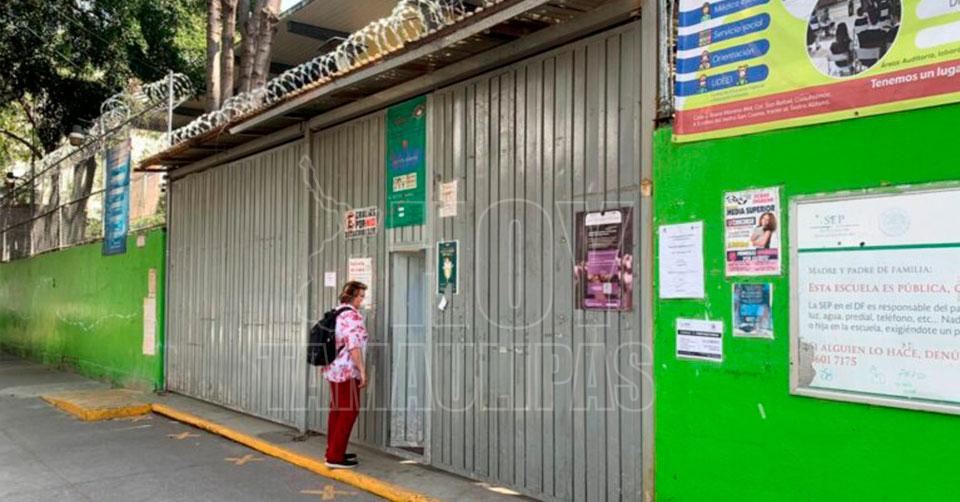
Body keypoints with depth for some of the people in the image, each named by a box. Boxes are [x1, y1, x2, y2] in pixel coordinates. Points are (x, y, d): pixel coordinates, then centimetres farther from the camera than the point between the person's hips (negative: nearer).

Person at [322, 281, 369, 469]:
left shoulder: (337, 313, 14)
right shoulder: (353, 315, -15)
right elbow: (353, 345, -22)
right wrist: (362, 370, -20)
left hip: (334, 369, 10)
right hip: (347, 371, -10)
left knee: (337, 410, 15)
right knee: (349, 411, -4)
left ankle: (333, 451, 23)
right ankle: (335, 457, -3)